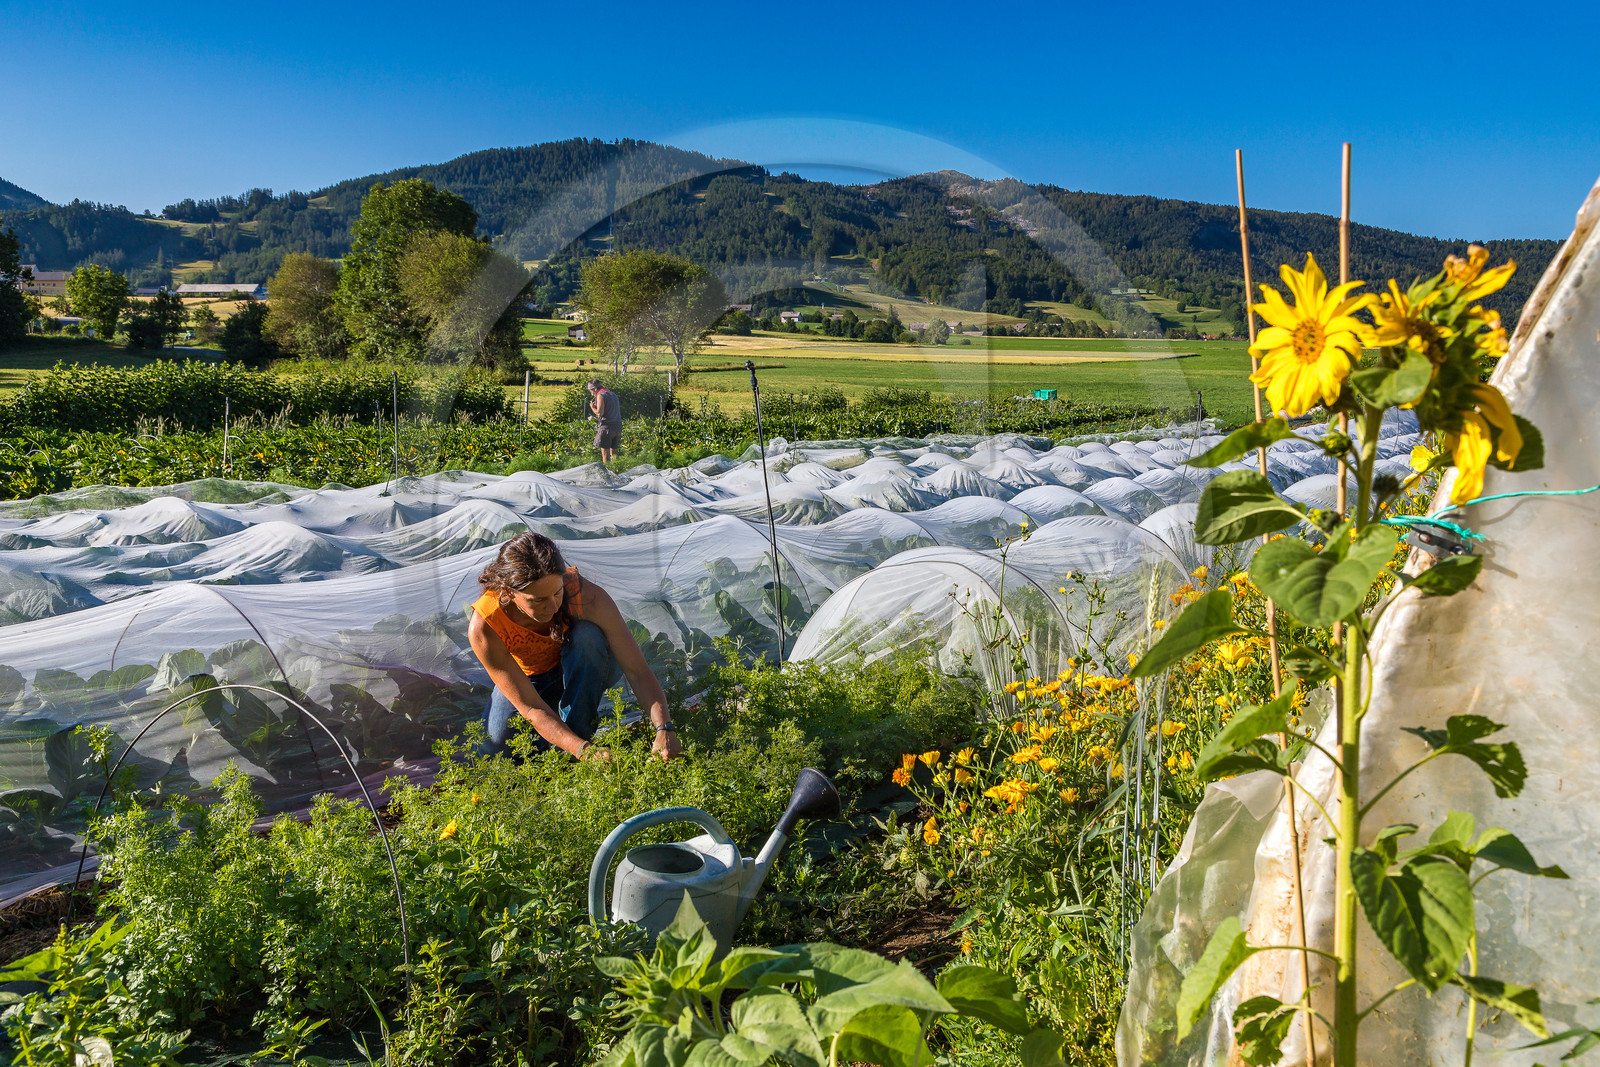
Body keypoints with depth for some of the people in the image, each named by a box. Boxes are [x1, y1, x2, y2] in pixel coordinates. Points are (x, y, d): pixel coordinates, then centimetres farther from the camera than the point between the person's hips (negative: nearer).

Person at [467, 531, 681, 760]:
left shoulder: (588, 596, -37)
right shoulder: (483, 628, -35)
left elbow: (638, 671, -32)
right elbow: (532, 709, -34)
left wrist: (665, 729, -47)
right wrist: (587, 752, -48)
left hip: (589, 668, -1)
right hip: (530, 679, 1)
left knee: (586, 636, -35)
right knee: (494, 748, -17)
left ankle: (566, 758, -21)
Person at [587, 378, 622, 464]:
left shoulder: (600, 396, -6)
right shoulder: (613, 395, 19)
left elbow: (599, 412, -15)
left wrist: (592, 407, 4)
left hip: (607, 426, -8)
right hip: (618, 425, 8)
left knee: (605, 452, -5)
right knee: (613, 452, 12)